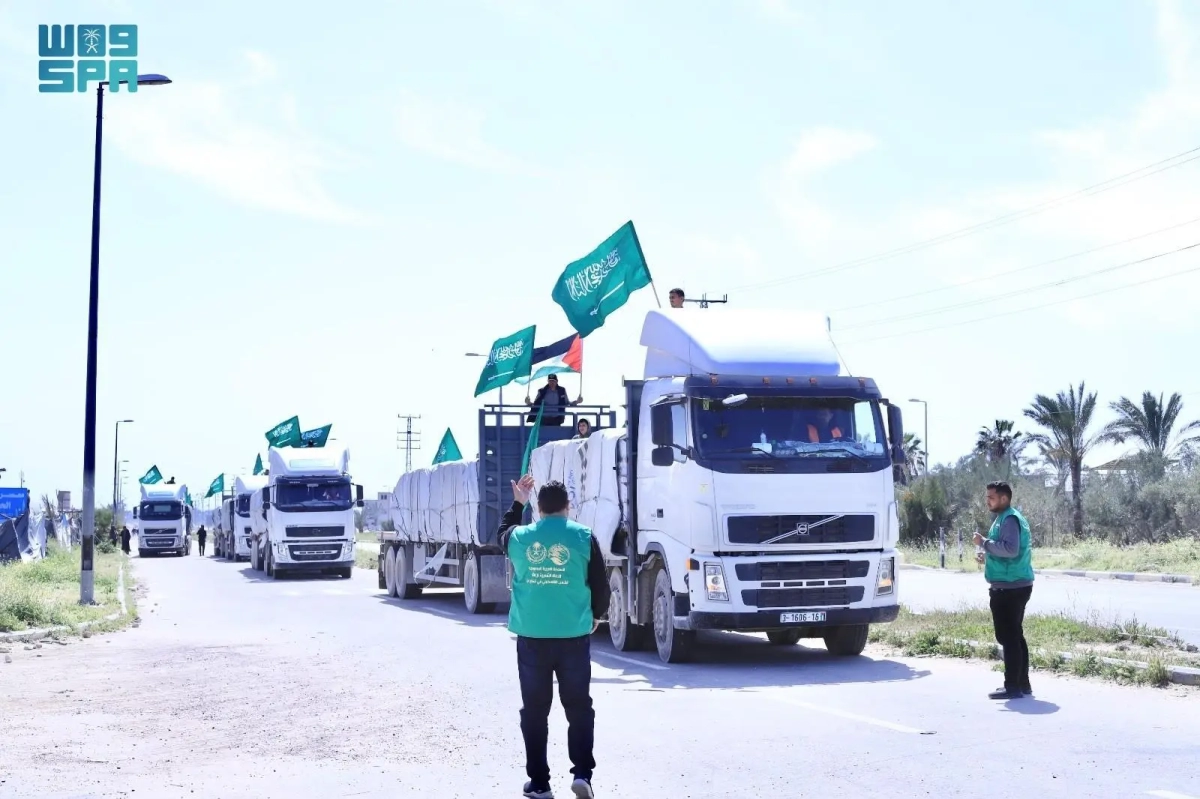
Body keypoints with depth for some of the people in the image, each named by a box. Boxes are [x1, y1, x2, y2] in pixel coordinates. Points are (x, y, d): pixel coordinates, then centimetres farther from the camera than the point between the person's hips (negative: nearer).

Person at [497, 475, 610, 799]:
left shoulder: (520, 538, 1)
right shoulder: (584, 537, -5)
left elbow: (503, 534, 27)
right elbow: (600, 584, -1)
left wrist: (518, 502, 35)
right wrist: (597, 614, 17)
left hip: (531, 636, 1)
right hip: (574, 636, -1)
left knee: (534, 711, 8)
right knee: (579, 708, 9)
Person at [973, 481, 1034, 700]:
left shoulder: (1009, 519, -14)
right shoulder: (1010, 517, 18)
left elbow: (1011, 549, -27)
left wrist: (984, 542, -18)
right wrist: (989, 556, 18)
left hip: (1009, 588, -11)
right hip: (1016, 586, 11)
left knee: (1007, 637, -8)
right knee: (1015, 636, 15)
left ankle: (1013, 687, -6)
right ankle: (1022, 683, 20)